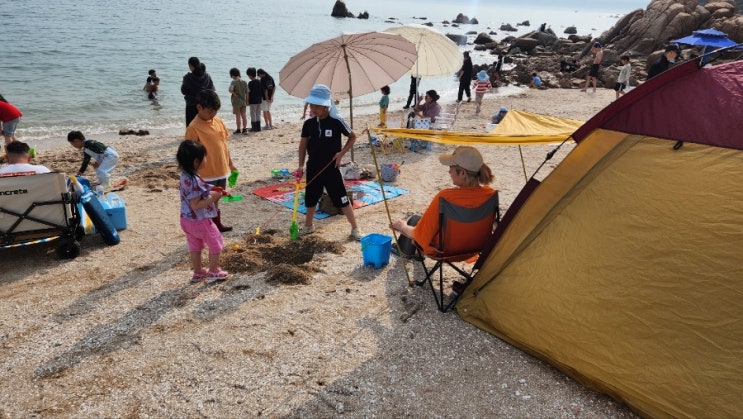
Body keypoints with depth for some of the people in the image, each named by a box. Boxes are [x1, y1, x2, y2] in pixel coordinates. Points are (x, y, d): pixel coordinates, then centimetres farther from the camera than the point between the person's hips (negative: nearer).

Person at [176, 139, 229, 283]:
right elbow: (196, 205, -29)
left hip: (187, 219, 9)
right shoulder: (195, 181, -30)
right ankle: (213, 271, 24)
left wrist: (210, 192, 5)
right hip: (200, 221, -9)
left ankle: (198, 273, 35)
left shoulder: (185, 175, -1)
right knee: (216, 243, 12)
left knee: (195, 246, 22)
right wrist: (213, 198, -23)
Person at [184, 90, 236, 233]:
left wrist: (230, 163, 16)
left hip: (221, 170, 6)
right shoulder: (193, 127, -15)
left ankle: (217, 223, 36)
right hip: (206, 174, -6)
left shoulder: (219, 121, 5)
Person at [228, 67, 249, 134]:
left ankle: (238, 130, 4)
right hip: (243, 101, 5)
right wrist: (247, 101, 13)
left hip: (236, 101, -5)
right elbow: (247, 93, 7)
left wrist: (235, 94, -13)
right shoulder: (244, 82, 4)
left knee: (238, 116, 1)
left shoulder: (234, 82, -13)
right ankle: (244, 129, 13)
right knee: (244, 115, 10)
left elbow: (230, 90, -29)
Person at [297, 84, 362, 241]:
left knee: (342, 199, -1)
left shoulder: (336, 122, -13)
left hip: (331, 167, -4)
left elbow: (352, 137, -1)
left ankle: (355, 229, 11)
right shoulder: (308, 123, -1)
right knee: (310, 198, 16)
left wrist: (341, 153, -11)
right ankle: (308, 226, 37)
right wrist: (301, 165, 2)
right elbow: (303, 144, 7)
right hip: (313, 167, 4)